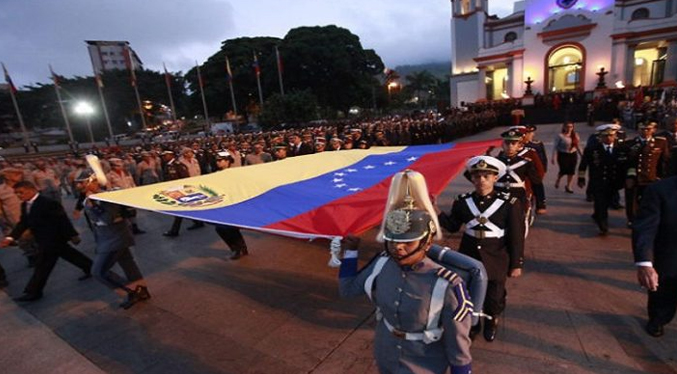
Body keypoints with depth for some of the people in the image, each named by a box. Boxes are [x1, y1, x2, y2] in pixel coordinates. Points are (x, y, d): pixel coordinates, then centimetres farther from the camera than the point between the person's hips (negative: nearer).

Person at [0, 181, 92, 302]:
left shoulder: (48, 203, -23)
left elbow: (63, 220, -21)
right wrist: (11, 237, -6)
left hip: (52, 239, -9)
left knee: (42, 265, 0)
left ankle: (32, 292, 11)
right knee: (70, 255, 18)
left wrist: (72, 235, -18)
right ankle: (90, 268, 31)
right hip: (44, 240, 9)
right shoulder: (25, 205, 6)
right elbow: (23, 223, 7)